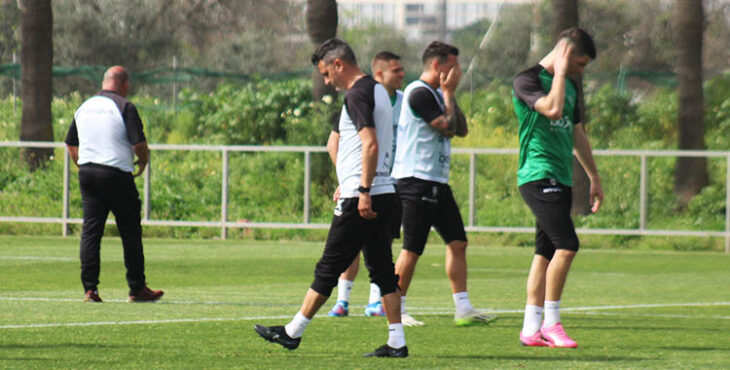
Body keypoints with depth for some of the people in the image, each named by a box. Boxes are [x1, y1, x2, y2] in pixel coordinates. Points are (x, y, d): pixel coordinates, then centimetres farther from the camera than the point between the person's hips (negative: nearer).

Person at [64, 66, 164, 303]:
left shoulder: (84, 107, 12)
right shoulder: (124, 107, -7)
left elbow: (71, 144, 18)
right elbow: (139, 143, -14)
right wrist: (143, 161, 4)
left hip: (87, 174, 6)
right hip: (117, 174, -5)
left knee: (90, 232, 5)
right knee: (130, 232, 4)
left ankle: (90, 289, -2)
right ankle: (137, 289, 8)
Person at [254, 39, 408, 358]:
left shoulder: (357, 95, -13)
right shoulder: (377, 90, 18)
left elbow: (371, 144, -22)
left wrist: (363, 191, -23)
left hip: (359, 199, -9)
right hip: (385, 194, 9)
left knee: (329, 268, -2)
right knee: (382, 268, 8)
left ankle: (293, 332, 6)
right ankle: (397, 341, 4)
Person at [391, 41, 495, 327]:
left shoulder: (436, 94, 18)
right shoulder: (419, 93, -13)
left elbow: (461, 130, 15)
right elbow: (448, 127, -17)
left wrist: (449, 95, 8)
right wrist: (448, 93, -7)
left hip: (437, 181, 10)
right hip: (417, 179, -10)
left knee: (457, 242, 6)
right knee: (412, 248, -6)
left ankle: (463, 310, 7)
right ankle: (396, 311, 2)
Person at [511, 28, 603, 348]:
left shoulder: (570, 86, 19)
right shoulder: (527, 80, -7)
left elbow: (577, 135, 28)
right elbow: (552, 108, -25)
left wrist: (594, 178, 30)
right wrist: (559, 72, -13)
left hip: (560, 179, 9)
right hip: (538, 175, -9)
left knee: (546, 252, 6)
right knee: (567, 245, -17)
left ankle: (531, 328, 8)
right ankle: (550, 324, -11)